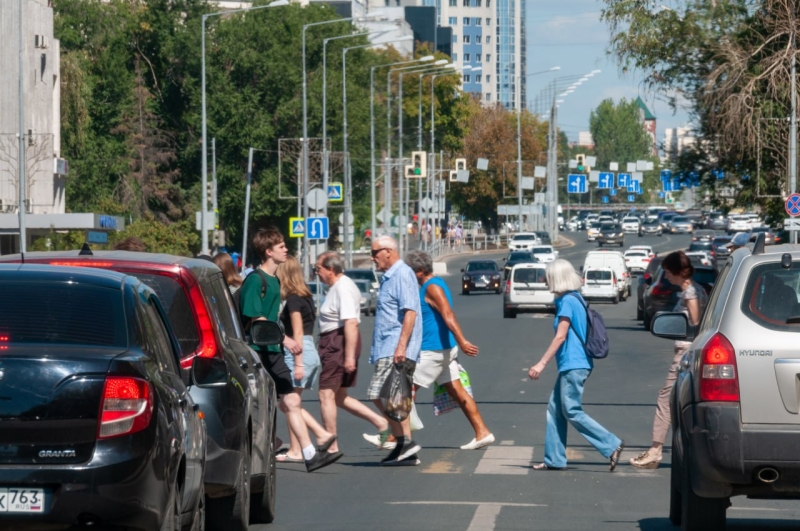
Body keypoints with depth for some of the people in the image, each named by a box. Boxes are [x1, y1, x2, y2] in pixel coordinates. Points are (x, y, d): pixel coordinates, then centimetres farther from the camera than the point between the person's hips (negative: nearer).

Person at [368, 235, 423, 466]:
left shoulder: (402, 275, -10)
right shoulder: (389, 277, 21)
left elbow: (410, 312, -20)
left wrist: (401, 346, -27)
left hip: (396, 350, -10)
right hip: (387, 349, 10)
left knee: (380, 395, -16)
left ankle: (405, 441, -16)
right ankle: (406, 449, 9)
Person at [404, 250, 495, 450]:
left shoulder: (432, 288, -16)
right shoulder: (432, 285, 16)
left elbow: (448, 316, -27)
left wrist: (462, 341, -36)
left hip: (433, 350, -10)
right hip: (444, 349, 10)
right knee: (457, 392, 9)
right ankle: (482, 433, 7)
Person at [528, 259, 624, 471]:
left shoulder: (567, 301, -14)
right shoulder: (576, 299, 15)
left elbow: (560, 336, -17)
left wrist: (541, 364, -16)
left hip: (573, 365, -10)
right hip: (572, 365, 10)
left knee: (572, 412, -7)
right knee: (555, 409, 10)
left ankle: (611, 445, -9)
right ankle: (554, 459, 12)